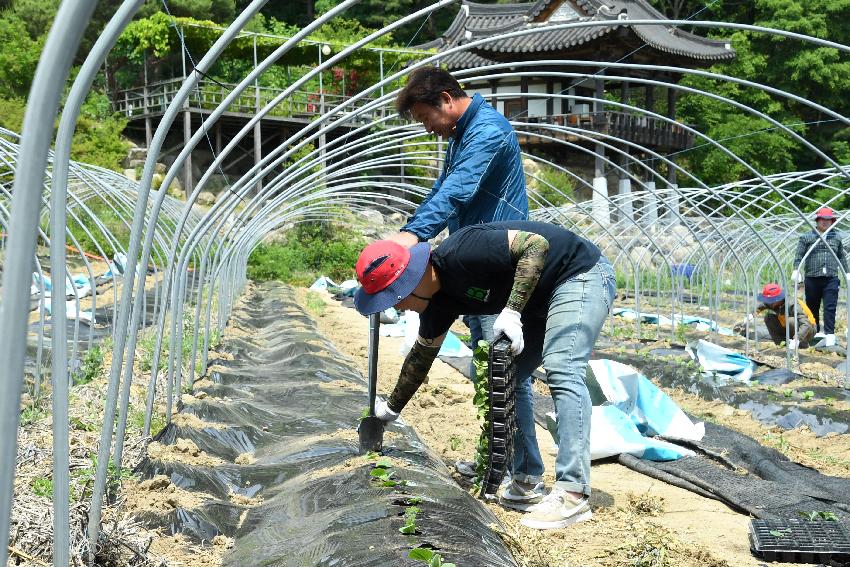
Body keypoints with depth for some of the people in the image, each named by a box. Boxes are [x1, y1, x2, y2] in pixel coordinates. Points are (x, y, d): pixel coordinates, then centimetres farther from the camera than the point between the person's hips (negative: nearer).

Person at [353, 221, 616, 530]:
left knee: (561, 372, -22)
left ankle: (573, 495, -24)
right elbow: (421, 356, 15)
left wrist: (512, 311, -33)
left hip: (582, 274, -9)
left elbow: (536, 244, -31)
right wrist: (392, 407, 25)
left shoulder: (460, 253, -29)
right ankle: (528, 483, 10)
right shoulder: (439, 302, -1)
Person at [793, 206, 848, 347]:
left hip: (831, 279, 1)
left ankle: (829, 335, -11)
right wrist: (796, 270, -13)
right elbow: (799, 256, 0)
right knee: (813, 308, 7)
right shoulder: (806, 237, 5)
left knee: (830, 308, -9)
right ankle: (815, 333, 19)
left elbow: (842, 257, 21)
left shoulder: (836, 237, 14)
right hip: (812, 278, -1)